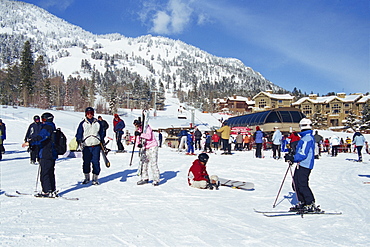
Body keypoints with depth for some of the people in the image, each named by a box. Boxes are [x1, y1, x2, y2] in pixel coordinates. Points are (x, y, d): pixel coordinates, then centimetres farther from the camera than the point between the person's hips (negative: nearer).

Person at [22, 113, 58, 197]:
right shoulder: (52, 128, 17)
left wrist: (29, 142, -32)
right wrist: (32, 140, 36)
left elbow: (40, 138, -28)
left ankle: (47, 192, -5)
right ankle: (53, 191, 19)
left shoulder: (47, 128, -13)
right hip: (52, 154, 10)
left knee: (44, 173, -5)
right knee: (50, 173, 14)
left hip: (46, 155, -10)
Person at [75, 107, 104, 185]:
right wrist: (80, 142, -10)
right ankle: (87, 178, 19)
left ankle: (95, 178, 6)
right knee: (86, 162, 3)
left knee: (96, 162, -3)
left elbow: (101, 134, 17)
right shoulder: (83, 124, 6)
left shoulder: (97, 123, 10)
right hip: (86, 146, 0)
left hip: (96, 145, 0)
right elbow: (79, 134, 6)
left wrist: (103, 144, 15)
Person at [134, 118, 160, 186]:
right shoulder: (138, 131, 9)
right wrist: (138, 144, -16)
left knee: (153, 163, -10)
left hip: (152, 147, -8)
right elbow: (138, 140, 7)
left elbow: (149, 136, -26)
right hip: (145, 148, 8)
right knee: (143, 163, 8)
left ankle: (156, 180, -5)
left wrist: (140, 134, -37)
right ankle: (145, 178, 19)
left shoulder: (147, 127, -11)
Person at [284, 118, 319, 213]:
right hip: (301, 164, 10)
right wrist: (292, 157, 14)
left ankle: (311, 205, -1)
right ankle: (302, 203, 19)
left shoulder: (307, 138, -16)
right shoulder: (306, 137, 16)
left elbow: (303, 154, -21)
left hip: (304, 165, -10)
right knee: (296, 183, 12)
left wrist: (292, 158, -17)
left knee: (302, 185, -8)